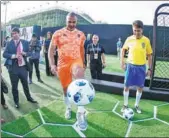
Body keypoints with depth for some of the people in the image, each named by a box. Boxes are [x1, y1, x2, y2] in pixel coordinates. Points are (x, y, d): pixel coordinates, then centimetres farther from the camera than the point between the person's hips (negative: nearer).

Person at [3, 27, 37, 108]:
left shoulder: (25, 42, 3)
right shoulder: (9, 43, -2)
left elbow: (29, 53, 5)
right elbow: (4, 54, -8)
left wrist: (24, 53, -16)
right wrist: (13, 56, -23)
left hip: (23, 66, 2)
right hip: (13, 67, -1)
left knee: (25, 84, 16)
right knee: (14, 86, 9)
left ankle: (29, 98, 36)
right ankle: (16, 102, 24)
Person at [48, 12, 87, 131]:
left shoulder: (81, 35, 7)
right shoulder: (58, 33, 0)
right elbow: (51, 49, -1)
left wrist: (83, 63, 25)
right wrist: (52, 64, -13)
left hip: (76, 60, -1)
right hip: (63, 63, 1)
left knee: (79, 73, -36)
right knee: (66, 88, 11)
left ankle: (81, 112, -36)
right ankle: (68, 108, 41)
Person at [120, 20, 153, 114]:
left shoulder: (146, 40, -7)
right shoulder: (129, 39, -5)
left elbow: (149, 55, 0)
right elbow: (123, 50, 11)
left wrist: (149, 69, -2)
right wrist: (122, 62, 2)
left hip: (141, 67, 0)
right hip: (131, 66, 0)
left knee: (140, 87, 9)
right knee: (126, 86, 5)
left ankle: (137, 105, 28)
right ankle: (125, 105, 24)